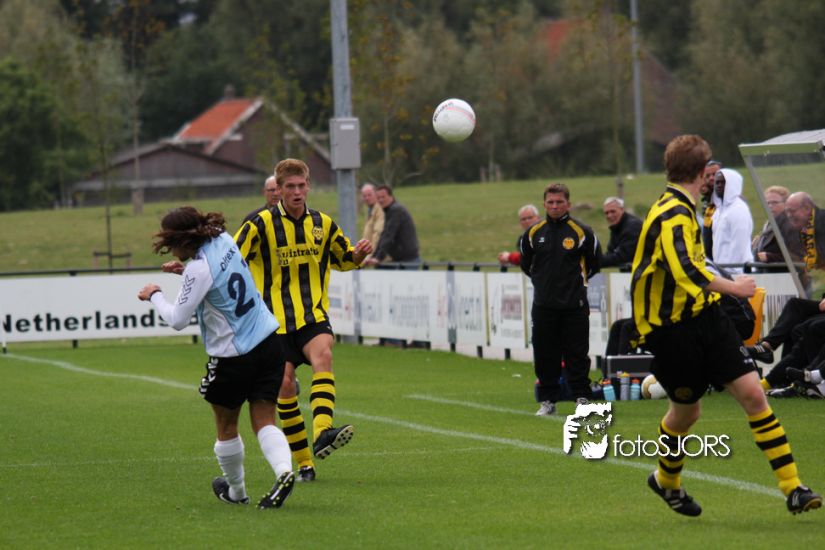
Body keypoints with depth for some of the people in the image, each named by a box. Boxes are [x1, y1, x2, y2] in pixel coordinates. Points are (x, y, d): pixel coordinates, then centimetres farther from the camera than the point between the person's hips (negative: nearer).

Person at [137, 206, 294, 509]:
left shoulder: (199, 270, -21)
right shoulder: (224, 240, 2)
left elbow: (177, 319, -16)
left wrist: (154, 296, -1)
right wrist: (185, 270, 13)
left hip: (232, 355, -6)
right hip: (269, 341, 6)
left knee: (226, 426, 15)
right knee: (263, 421, 3)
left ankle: (235, 490, 29)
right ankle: (284, 470, -22)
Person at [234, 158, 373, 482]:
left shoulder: (323, 224, 8)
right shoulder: (261, 224, -4)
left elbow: (344, 259, 22)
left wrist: (359, 254, 1)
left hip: (313, 315, 1)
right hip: (276, 319, -1)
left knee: (323, 355, -28)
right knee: (284, 385, -5)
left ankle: (322, 434, -46)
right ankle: (303, 462, 9)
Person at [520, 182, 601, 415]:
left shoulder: (581, 232, -2)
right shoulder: (533, 233, 6)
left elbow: (594, 263, 9)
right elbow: (525, 263, 20)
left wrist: (576, 280, 10)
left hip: (575, 306, -3)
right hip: (543, 306, 3)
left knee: (577, 354, -2)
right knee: (544, 355, 4)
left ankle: (582, 398, 5)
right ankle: (547, 401, 11)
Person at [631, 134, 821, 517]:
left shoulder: (682, 210, 11)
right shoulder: (673, 216, -21)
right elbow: (685, 272, -36)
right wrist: (732, 287, -26)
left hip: (706, 316, 8)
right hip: (674, 329, -8)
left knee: (752, 393, -5)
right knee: (685, 411, 8)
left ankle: (793, 489, -8)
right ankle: (666, 481, 38)